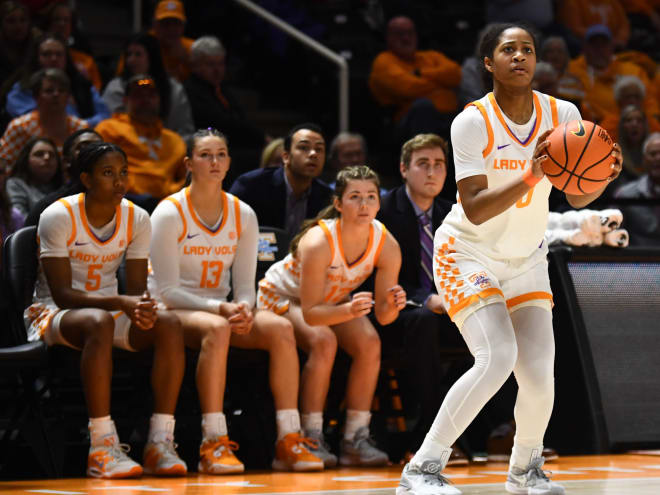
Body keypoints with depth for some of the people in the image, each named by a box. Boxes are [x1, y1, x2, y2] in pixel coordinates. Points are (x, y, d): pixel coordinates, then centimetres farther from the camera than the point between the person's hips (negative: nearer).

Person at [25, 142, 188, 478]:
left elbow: (137, 289, 0)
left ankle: (160, 444, -30)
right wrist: (120, 303, -33)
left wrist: (143, 307, -26)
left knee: (168, 324, -25)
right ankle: (102, 448, -43)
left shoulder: (137, 219, 1)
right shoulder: (58, 217, -14)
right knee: (98, 322, -40)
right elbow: (62, 294, -19)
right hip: (53, 313, -5)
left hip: (110, 310, 5)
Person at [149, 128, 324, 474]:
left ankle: (289, 442, -25)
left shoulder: (243, 215, 7)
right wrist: (220, 308, -24)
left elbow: (245, 285, 7)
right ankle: (213, 445, -40)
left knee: (281, 328, -24)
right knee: (216, 328, -38)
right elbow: (166, 290, -12)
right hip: (173, 313, -5)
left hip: (224, 311, 5)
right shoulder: (169, 214, -8)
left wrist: (243, 310, -17)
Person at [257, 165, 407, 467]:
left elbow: (383, 316, -15)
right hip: (282, 296, -5)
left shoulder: (387, 246, -21)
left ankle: (356, 439, -17)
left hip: (334, 301, 5)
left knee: (370, 342, -23)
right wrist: (349, 310, -51)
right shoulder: (318, 242, -35)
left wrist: (392, 305, -39)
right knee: (323, 341, -33)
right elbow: (310, 313, -34)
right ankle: (311, 439, -25)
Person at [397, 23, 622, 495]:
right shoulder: (472, 122, -20)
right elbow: (475, 210, -26)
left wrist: (607, 174, -21)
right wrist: (531, 176, -37)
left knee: (540, 373, -7)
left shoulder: (563, 115, -7)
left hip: (527, 261, 5)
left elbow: (578, 197, 0)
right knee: (497, 357, -25)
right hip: (468, 256, -5)